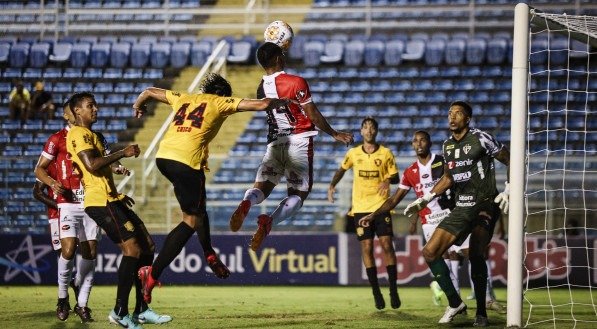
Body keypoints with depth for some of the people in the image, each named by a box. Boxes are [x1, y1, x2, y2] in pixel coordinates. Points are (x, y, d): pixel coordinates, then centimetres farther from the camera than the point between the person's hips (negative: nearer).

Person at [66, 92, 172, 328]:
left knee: (147, 246, 8)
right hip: (100, 203, -11)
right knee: (132, 249, -17)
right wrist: (122, 153, -17)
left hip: (110, 200, 11)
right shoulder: (79, 134, -9)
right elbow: (91, 165, -23)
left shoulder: (91, 135, 24)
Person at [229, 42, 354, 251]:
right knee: (298, 194, 3)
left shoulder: (262, 87, 7)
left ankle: (246, 203, -34)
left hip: (274, 144, 4)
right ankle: (269, 221, -27)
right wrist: (335, 134, 7)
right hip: (299, 142, -4)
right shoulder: (296, 83, -10)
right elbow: (314, 116, -8)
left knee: (261, 188, 6)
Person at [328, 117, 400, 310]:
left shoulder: (385, 153, 0)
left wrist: (388, 180, -18)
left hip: (381, 206, -2)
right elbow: (342, 169, 22)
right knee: (366, 248, -2)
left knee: (387, 245, -9)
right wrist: (332, 186, 8)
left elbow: (395, 176, 4)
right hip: (360, 207, 2)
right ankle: (376, 292, 4)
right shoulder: (353, 154, 5)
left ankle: (393, 291, -2)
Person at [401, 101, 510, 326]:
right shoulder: (448, 146, 13)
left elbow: (510, 162, -3)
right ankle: (455, 303, 6)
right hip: (461, 208, 7)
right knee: (429, 252, -4)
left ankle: (481, 313, -17)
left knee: (475, 255, -24)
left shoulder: (481, 139, -7)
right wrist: (423, 200, 19)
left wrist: (508, 191, -15)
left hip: (485, 204, -7)